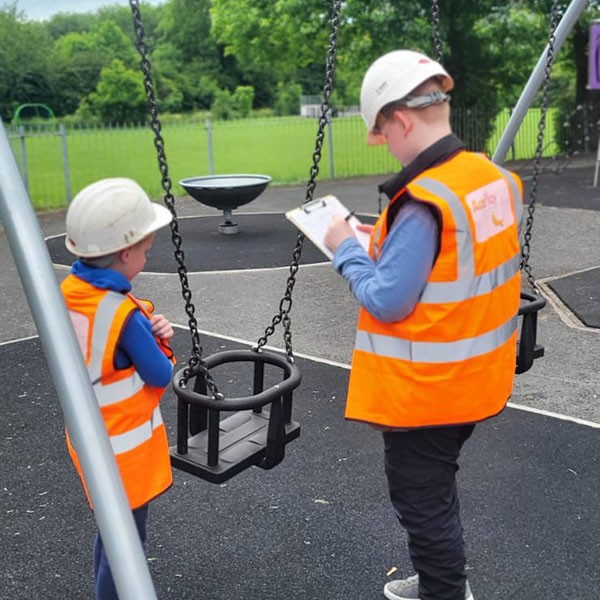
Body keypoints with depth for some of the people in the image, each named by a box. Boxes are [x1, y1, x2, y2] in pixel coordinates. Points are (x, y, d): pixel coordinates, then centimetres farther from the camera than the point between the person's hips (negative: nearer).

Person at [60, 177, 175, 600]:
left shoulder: (69, 291, -4)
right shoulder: (122, 314, -28)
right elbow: (161, 375, -17)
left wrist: (148, 330, -9)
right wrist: (159, 341, 1)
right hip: (125, 447, -8)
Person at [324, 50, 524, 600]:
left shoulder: (423, 203, -26)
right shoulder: (499, 179, 0)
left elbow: (386, 302, -24)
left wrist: (348, 249, -9)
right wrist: (392, 243, 8)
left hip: (422, 390, -9)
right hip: (477, 379, 9)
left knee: (423, 503, 11)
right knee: (438, 488, 27)